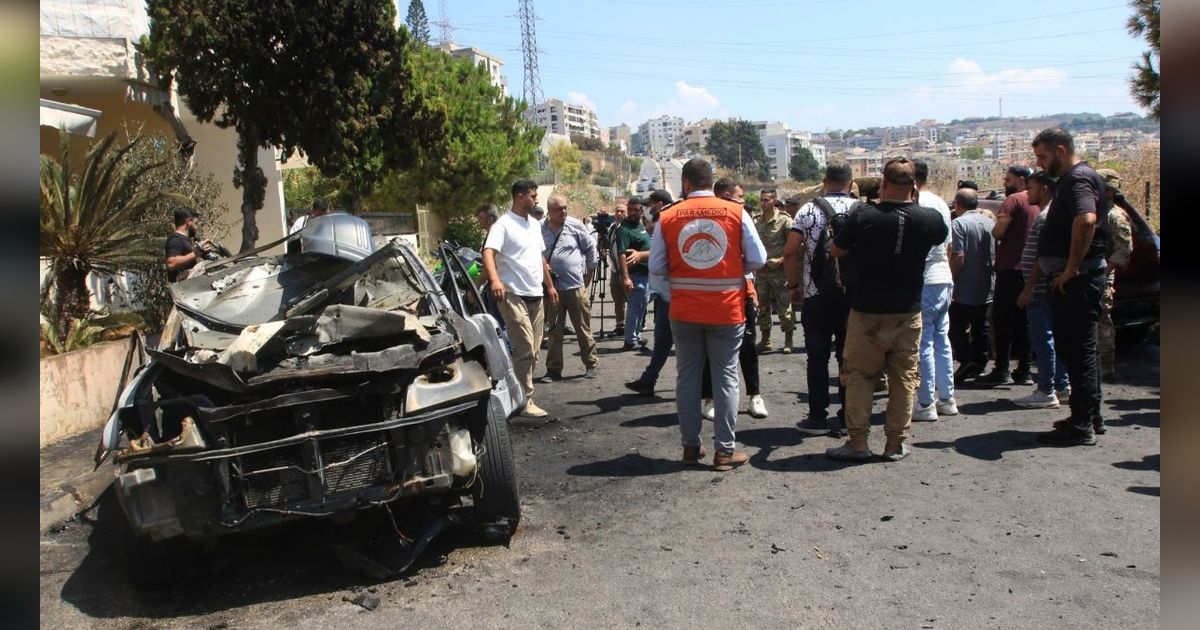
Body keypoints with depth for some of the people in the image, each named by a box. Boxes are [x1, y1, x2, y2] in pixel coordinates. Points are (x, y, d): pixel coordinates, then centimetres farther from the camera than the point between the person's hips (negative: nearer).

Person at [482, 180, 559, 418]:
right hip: (514, 296, -8)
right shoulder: (503, 225, -11)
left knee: (532, 351, 12)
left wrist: (550, 285, 24)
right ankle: (525, 401, -3)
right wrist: (495, 280, -42)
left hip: (536, 295, 8)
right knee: (525, 349, -10)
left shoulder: (535, 224, 15)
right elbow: (488, 253, -25)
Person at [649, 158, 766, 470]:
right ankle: (725, 450, 9)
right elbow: (758, 259, -4)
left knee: (687, 377, 12)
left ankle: (690, 446, 18)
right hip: (727, 311, -1)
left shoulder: (667, 217, -2)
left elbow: (657, 266, 0)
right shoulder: (736, 212, -4)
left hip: (684, 312, 1)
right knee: (726, 377, 7)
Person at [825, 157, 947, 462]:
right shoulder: (930, 219, -7)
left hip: (867, 311, -2)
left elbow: (836, 251, -1)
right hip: (908, 312, 2)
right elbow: (941, 238, 18)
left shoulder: (862, 217, -15)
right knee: (904, 377, 11)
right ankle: (896, 443, 17)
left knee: (859, 375, 9)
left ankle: (858, 442, 10)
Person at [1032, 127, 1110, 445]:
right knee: (1076, 347, 16)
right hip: (1069, 280, 10)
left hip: (1078, 280, -10)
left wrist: (1071, 269, -27)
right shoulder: (1070, 179, 19)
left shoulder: (1079, 178, -14)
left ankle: (1082, 425, -3)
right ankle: (1090, 415, 27)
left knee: (1078, 349, -7)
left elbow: (1086, 220, -33)